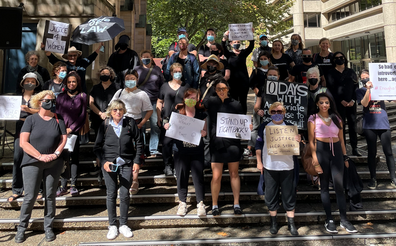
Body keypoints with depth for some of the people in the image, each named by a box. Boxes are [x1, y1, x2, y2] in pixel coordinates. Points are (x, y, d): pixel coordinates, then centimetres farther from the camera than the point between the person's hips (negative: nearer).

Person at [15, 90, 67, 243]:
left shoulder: (58, 120, 6)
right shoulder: (31, 119, -1)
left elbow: (63, 139, 3)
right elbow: (23, 142, -8)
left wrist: (56, 153, -13)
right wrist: (40, 156, -16)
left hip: (54, 164, 2)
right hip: (32, 163, -2)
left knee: (50, 196, 6)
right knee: (30, 197, -1)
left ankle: (48, 227, 18)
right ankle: (21, 228, 18)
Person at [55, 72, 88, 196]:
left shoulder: (82, 96, 6)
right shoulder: (61, 96, 12)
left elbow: (83, 115, 2)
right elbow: (57, 114, 11)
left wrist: (71, 128, -6)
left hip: (74, 131, -1)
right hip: (62, 132, 1)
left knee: (74, 157, 0)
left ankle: (73, 186, 5)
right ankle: (63, 186, 6)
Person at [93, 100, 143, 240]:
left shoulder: (130, 123, -2)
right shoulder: (105, 126, -1)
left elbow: (139, 143, 3)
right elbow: (97, 147, 4)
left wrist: (137, 161, -1)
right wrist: (104, 162, -10)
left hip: (126, 164, 0)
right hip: (109, 164, 0)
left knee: (125, 194, 5)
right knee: (111, 194, 6)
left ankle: (123, 225, 22)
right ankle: (112, 225, 22)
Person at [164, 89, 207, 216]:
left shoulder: (201, 114, 5)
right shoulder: (177, 113, 4)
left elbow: (204, 131, 9)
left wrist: (203, 133, -13)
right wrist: (168, 127, -13)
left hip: (197, 150, 0)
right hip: (181, 150, 1)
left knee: (198, 176, 1)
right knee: (181, 176, 7)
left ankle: (200, 203, 15)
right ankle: (182, 203, 23)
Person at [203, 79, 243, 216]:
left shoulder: (236, 105, 9)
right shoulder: (211, 102, 7)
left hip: (233, 143, 1)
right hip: (216, 143, -1)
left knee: (234, 174, 10)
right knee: (216, 176, 0)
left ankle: (236, 204, 21)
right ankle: (214, 205, 18)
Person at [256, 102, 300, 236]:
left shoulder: (290, 127, 5)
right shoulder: (264, 126, 5)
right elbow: (259, 144, 7)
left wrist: (298, 141, -14)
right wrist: (259, 162, 4)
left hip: (287, 166, 0)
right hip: (269, 166, 0)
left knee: (289, 195, 7)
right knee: (271, 194, 8)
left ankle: (291, 222, 21)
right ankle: (273, 222, 25)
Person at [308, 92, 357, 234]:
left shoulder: (336, 118, 10)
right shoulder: (313, 119, 1)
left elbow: (341, 140, 13)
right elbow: (311, 140, -3)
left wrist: (345, 157, 8)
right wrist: (315, 160, -10)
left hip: (336, 151, 3)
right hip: (321, 151, -2)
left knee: (339, 186, -2)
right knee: (324, 186, 5)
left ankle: (344, 220, 8)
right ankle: (329, 220, 13)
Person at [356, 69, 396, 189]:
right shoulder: (360, 91, 7)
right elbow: (364, 103, -8)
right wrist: (368, 89, -15)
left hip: (383, 123, 1)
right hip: (370, 125, -1)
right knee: (372, 152, 5)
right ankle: (373, 178, 16)